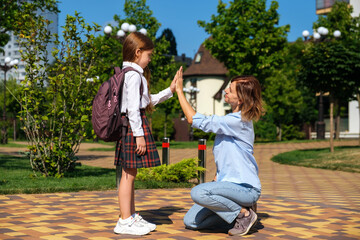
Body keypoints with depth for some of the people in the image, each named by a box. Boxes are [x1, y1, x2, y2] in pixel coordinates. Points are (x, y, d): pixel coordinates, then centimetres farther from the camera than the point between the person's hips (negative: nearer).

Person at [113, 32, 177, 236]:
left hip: (135, 124, 11)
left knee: (130, 173, 14)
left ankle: (132, 217, 22)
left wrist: (169, 91, 27)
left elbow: (148, 101, 26)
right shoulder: (134, 74, -13)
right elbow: (133, 107, -19)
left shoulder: (134, 73, 19)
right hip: (133, 125, -11)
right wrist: (139, 134, -20)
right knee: (129, 173, -7)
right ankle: (125, 221, -2)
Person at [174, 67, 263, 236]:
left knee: (198, 193, -32)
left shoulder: (237, 122, -21)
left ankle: (243, 213, -11)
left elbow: (194, 119, -21)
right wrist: (216, 179, 6)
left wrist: (179, 90, -13)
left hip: (246, 188, -9)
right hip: (232, 184, 9)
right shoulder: (232, 120, 12)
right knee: (190, 222, 1)